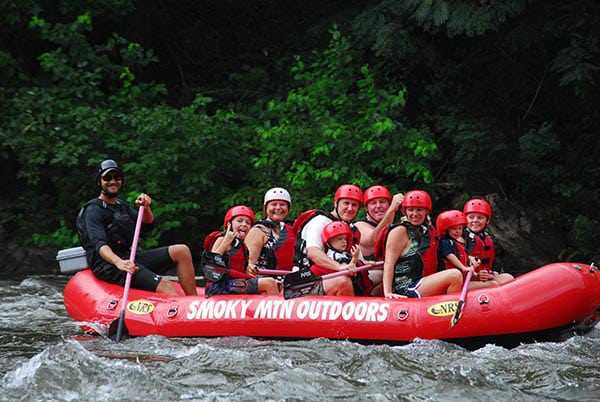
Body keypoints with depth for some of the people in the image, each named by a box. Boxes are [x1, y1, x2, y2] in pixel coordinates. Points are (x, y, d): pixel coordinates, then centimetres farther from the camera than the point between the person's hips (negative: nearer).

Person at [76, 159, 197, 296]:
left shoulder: (121, 205, 22)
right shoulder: (94, 210, -7)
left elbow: (148, 220, 20)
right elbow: (99, 245, -22)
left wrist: (146, 207, -5)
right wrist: (118, 262, -41)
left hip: (131, 258, 9)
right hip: (109, 265, -9)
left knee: (182, 251, -5)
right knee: (166, 287, -28)